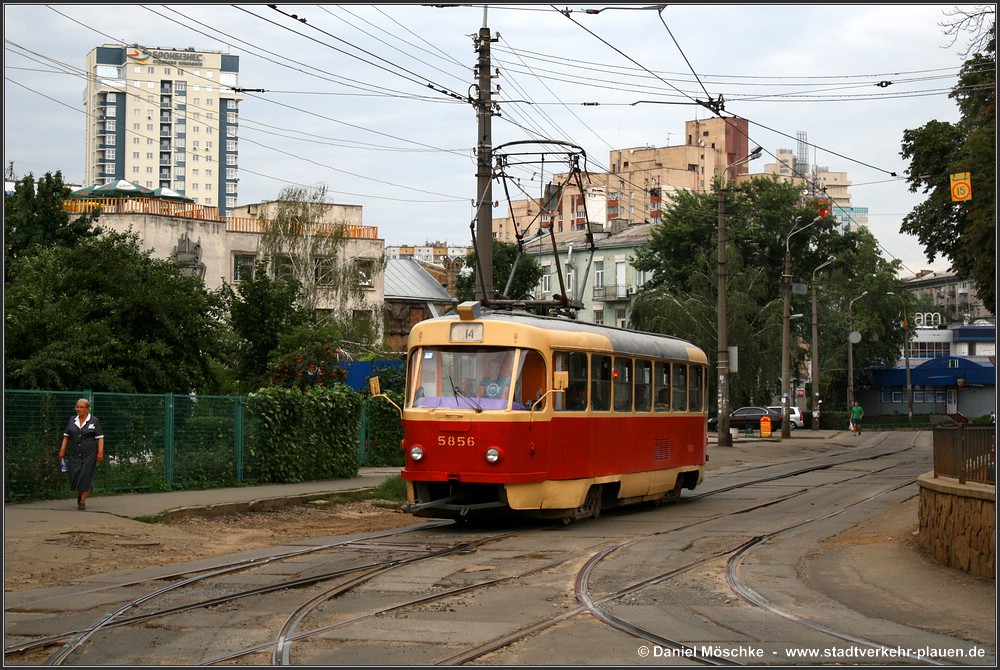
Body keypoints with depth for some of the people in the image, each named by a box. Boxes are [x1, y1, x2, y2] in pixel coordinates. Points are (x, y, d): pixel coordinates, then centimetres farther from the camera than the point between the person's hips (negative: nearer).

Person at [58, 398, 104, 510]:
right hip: (74, 454, 3)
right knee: (74, 476, 0)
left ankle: (83, 501, 0)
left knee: (85, 476, -7)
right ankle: (80, 493, 30)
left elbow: (100, 437, -2)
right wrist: (62, 450, 5)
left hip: (89, 454, -3)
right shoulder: (72, 420, 10)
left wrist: (100, 452, -11)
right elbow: (66, 436, 13)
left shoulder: (94, 421, 0)